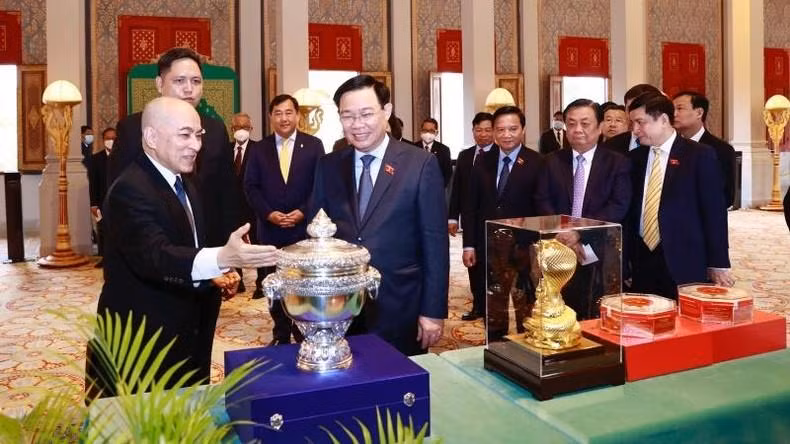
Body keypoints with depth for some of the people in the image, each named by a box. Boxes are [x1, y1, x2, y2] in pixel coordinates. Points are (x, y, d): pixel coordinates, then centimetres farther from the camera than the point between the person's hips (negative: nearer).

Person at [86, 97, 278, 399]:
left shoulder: (184, 184, 9)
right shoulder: (130, 190, -20)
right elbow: (155, 256, -35)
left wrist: (215, 275, 1)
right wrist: (223, 258, -50)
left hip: (183, 337, 8)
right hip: (138, 345, -8)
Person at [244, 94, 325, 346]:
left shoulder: (313, 145, 2)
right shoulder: (260, 149, 7)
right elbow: (251, 187, 3)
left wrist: (303, 212, -12)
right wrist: (268, 214, -10)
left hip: (304, 228, -1)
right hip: (270, 229, 2)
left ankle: (304, 333, 21)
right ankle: (281, 335, 22)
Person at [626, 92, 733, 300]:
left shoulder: (700, 155, -3)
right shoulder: (636, 157, 10)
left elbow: (714, 212, -4)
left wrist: (718, 265, -5)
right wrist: (627, 258, 7)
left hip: (685, 264, -4)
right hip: (642, 262, 4)